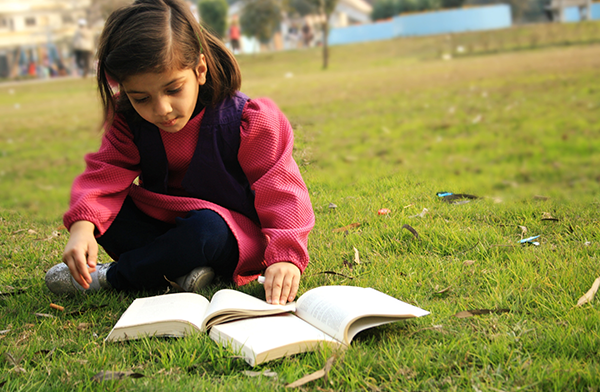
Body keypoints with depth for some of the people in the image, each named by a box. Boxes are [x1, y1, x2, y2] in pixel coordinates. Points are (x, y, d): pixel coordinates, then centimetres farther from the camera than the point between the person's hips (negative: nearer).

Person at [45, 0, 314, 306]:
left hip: (233, 236, -4)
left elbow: (281, 194, -22)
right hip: (162, 226, 5)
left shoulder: (249, 123, -21)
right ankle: (179, 270, -24)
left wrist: (285, 256, -38)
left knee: (207, 230, -39)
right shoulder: (129, 121, -8)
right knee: (98, 210, -15)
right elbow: (106, 174, -15)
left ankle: (109, 277, -16)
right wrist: (82, 225, -36)